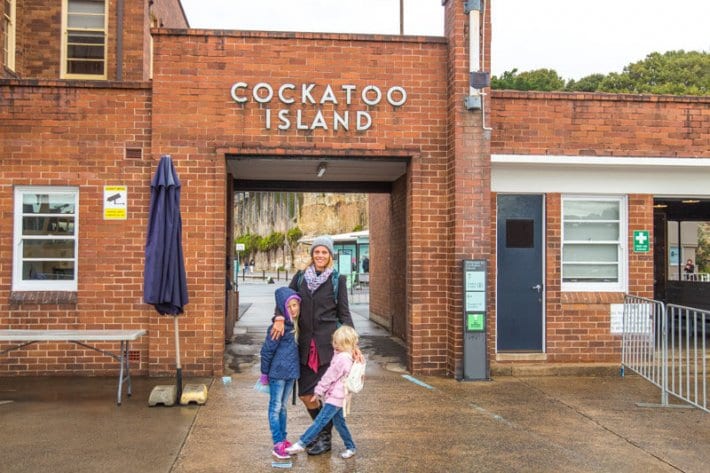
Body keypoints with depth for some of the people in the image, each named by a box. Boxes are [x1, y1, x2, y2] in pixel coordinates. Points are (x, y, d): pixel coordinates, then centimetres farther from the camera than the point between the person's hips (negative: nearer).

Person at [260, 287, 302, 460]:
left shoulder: (297, 325, 5)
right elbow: (267, 350, -12)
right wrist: (265, 373, -6)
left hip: (291, 372, 7)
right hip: (278, 372, -7)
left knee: (283, 407, 16)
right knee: (275, 407, 2)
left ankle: (283, 440, 26)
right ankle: (278, 444, 6)